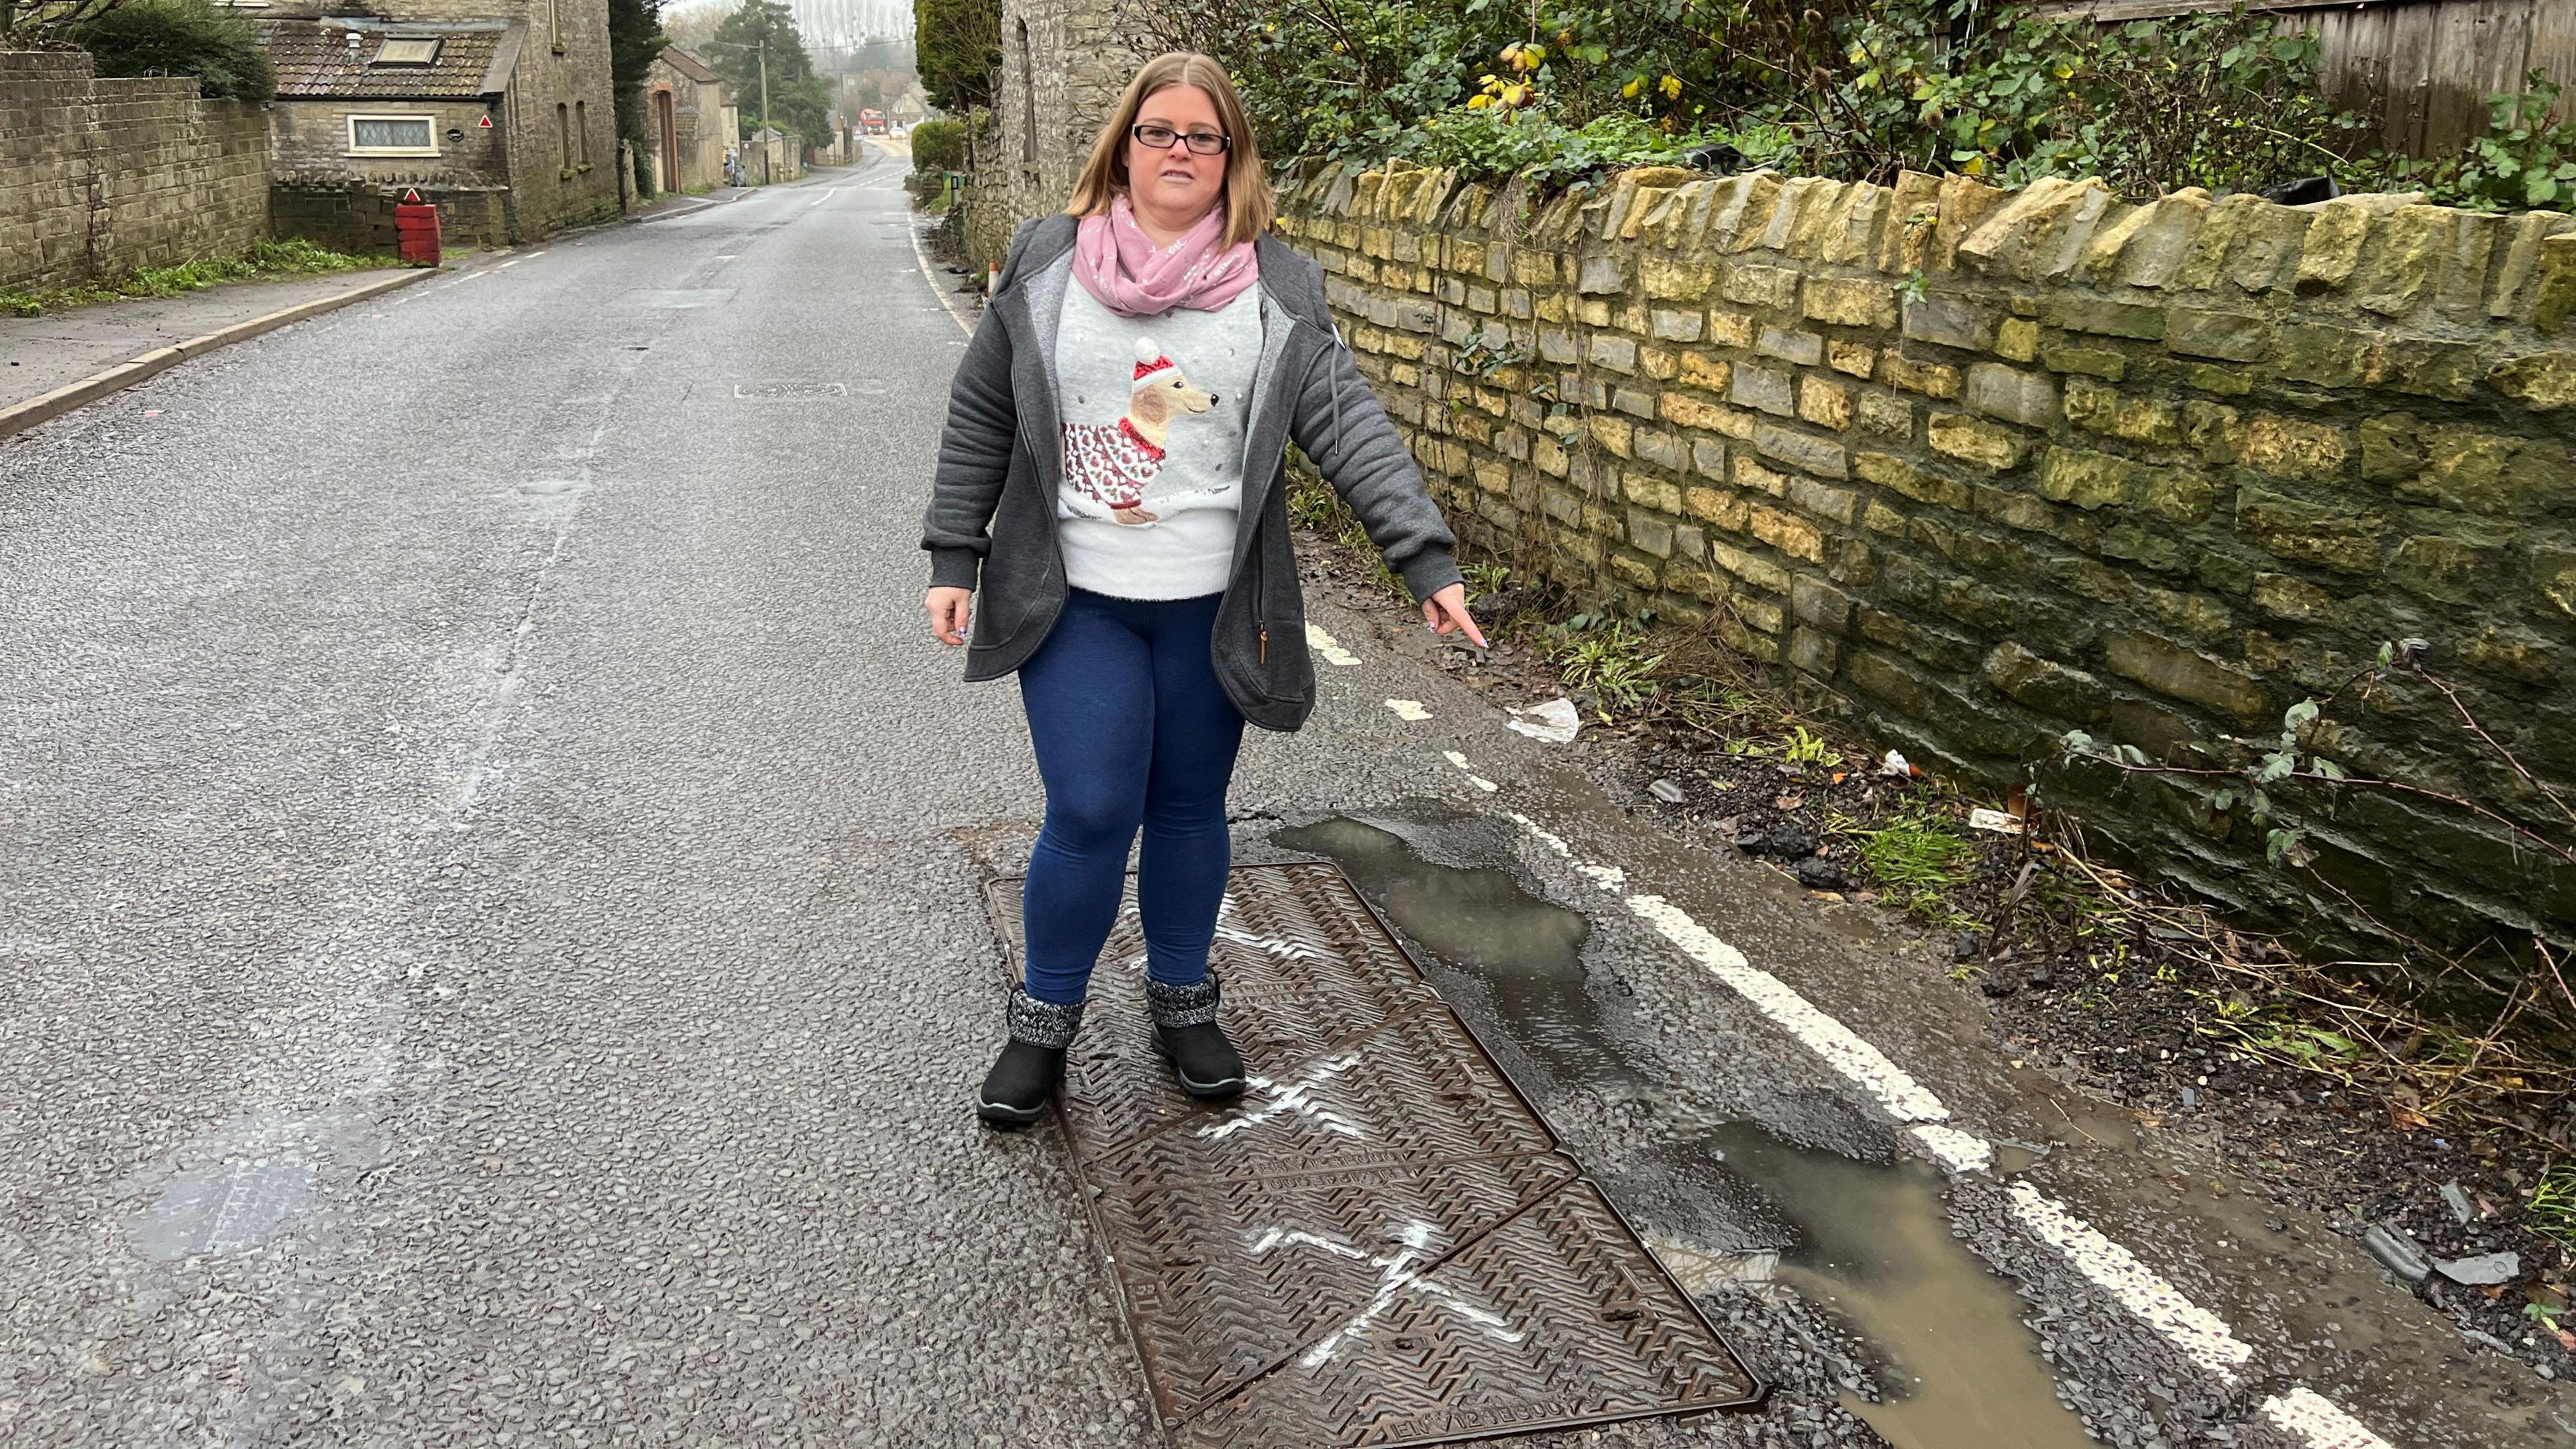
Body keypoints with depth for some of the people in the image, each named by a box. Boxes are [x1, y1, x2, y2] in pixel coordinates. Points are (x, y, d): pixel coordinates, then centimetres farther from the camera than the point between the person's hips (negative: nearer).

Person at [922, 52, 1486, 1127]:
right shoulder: (1045, 264, 1)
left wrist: (1427, 561, -16)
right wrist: (954, 557, 4)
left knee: (1191, 809, 12)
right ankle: (1043, 1023, 20)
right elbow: (980, 417, 6)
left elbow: (1350, 427, -7)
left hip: (1211, 609, 1)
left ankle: (1183, 1004, 34)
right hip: (1073, 601, -1)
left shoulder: (1278, 289, -1)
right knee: (1091, 815, -3)